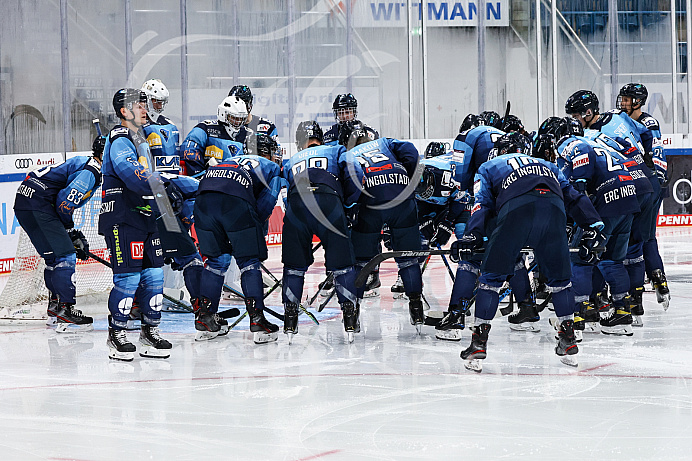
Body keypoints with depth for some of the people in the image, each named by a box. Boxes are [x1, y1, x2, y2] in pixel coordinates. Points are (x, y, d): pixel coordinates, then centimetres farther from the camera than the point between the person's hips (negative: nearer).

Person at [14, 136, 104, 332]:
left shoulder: (83, 164, 22)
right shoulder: (91, 171, -11)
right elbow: (66, 201, -20)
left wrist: (74, 235, 20)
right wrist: (70, 230, -4)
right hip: (36, 204, -11)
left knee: (54, 257, 19)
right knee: (64, 255, -11)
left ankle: (55, 306, 28)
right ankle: (65, 311, -13)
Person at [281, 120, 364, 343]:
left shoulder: (290, 161, 37)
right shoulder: (336, 151, 30)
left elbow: (284, 187, 29)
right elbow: (355, 174, 14)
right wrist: (347, 202, 26)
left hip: (296, 205, 2)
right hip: (329, 201, -2)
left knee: (294, 264, 16)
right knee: (342, 263, 7)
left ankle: (290, 320, 11)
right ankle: (351, 321, 1)